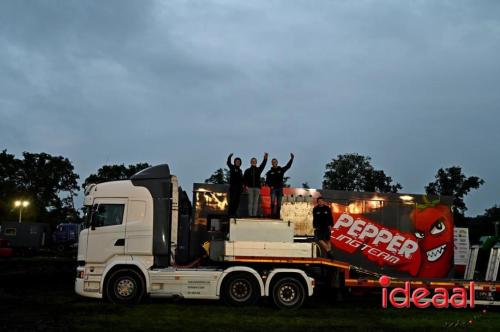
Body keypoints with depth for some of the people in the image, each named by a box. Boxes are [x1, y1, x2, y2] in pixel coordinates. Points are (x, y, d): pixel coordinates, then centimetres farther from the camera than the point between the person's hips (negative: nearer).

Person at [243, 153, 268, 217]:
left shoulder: (258, 169, 12)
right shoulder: (247, 170, 9)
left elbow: (263, 165, -4)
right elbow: (244, 179, 5)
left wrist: (265, 158, -19)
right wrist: (246, 185, -9)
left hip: (257, 188, 2)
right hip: (250, 188, -2)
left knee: (256, 202, 0)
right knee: (250, 201, -3)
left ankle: (254, 214, 1)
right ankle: (250, 214, -3)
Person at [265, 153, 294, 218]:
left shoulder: (281, 170, 9)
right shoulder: (270, 172, 8)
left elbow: (288, 166, -1)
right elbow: (267, 181, 7)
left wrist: (291, 158, -11)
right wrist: (270, 186, -11)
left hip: (280, 189, 2)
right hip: (273, 189, -2)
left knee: (279, 203, 5)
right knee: (273, 202, -15)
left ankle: (277, 215, 10)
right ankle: (273, 215, -14)